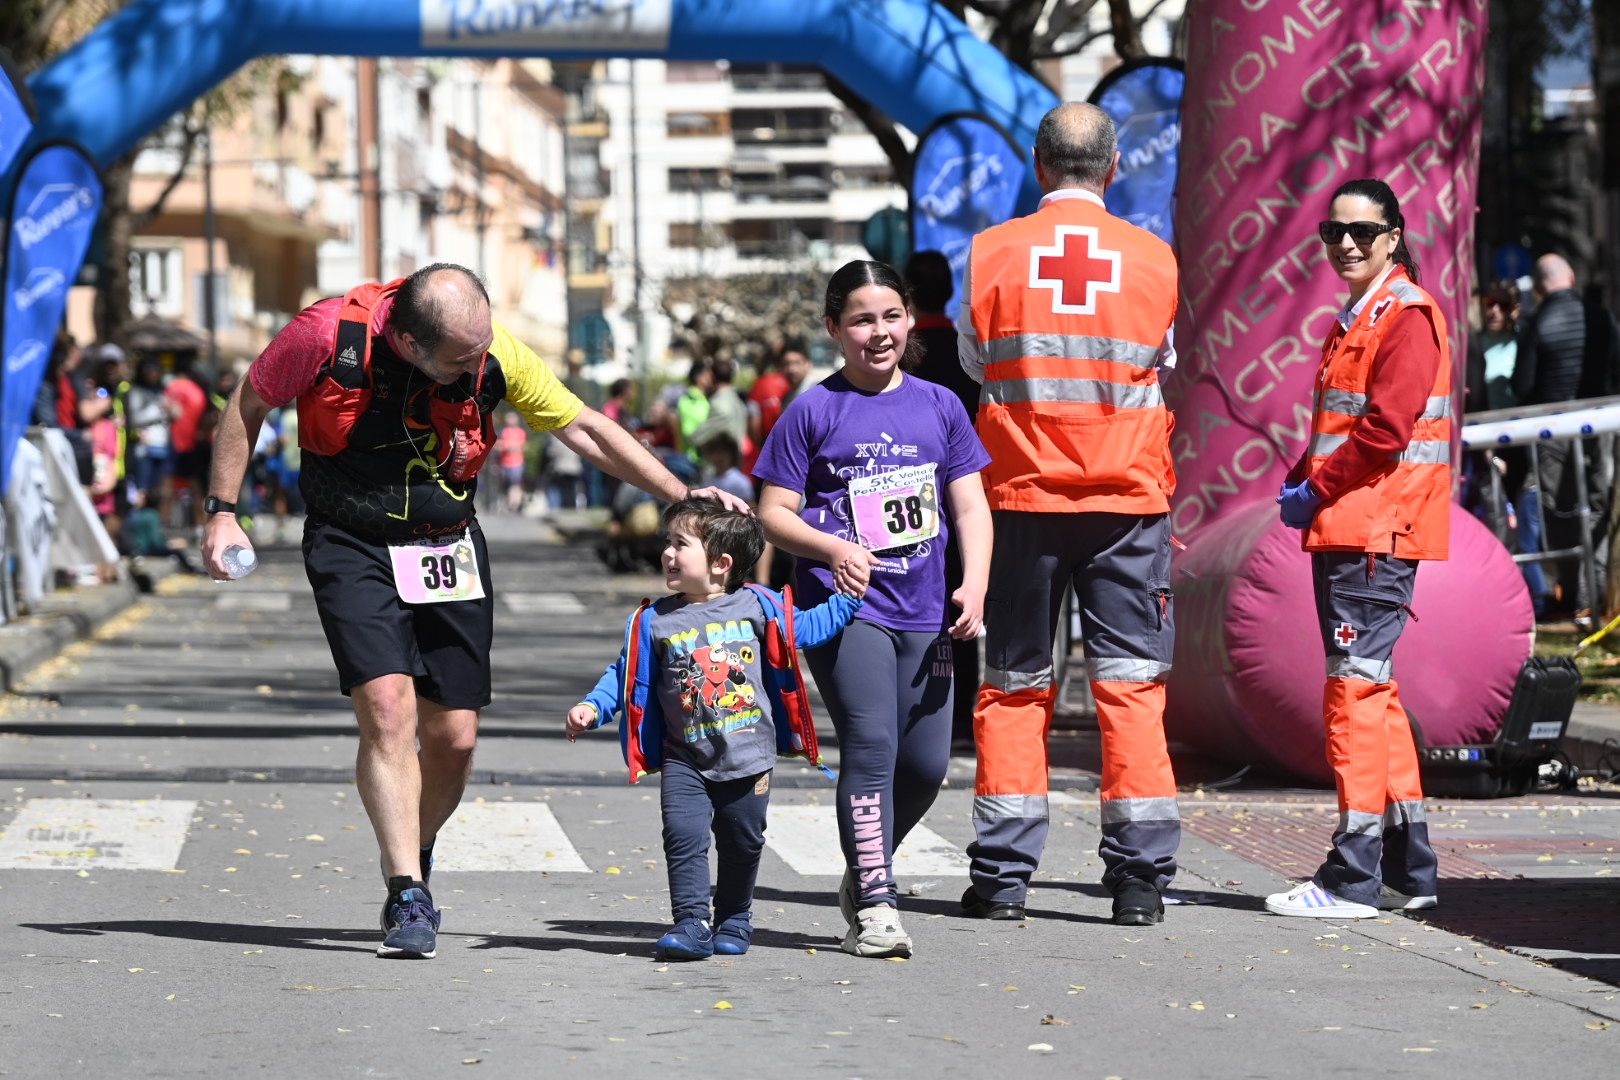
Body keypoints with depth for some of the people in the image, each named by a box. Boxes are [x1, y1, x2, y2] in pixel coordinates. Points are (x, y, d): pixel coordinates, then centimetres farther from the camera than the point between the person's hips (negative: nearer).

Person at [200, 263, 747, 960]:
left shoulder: (496, 352, -14)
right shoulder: (329, 334, -21)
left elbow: (586, 429, -2)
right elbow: (249, 404, -3)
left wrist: (684, 497, -2)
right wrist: (222, 512, -4)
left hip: (449, 550, 3)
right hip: (352, 546, -3)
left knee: (453, 737, 0)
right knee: (388, 708, -19)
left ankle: (412, 855, 28)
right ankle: (407, 899, -16)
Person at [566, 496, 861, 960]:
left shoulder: (756, 606, 0)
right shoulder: (655, 622, 0)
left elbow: (804, 628, 14)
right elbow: (626, 675, 4)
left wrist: (849, 599, 11)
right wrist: (592, 707, -9)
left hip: (748, 758, 0)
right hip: (686, 760, 0)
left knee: (742, 843, 9)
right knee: (684, 837, -15)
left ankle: (734, 919, 28)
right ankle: (692, 924, -13)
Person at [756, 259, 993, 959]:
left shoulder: (939, 406, 10)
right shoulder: (813, 412, 0)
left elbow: (970, 505, 11)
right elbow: (773, 513, 0)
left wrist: (974, 585, -4)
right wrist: (833, 548, -17)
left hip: (923, 614, 4)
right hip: (845, 607, -4)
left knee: (927, 764, 5)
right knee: (870, 746, -16)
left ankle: (864, 872, 29)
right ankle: (875, 907, -13)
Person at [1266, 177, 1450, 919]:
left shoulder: (1407, 315, -10)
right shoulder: (1354, 320, 21)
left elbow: (1386, 428, -19)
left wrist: (1316, 490, -12)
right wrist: (1299, 484, 8)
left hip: (1377, 532, -10)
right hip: (1341, 528, 10)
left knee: (1356, 689, -12)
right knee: (1371, 693, 13)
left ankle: (1354, 877, -12)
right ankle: (1407, 871, 19)